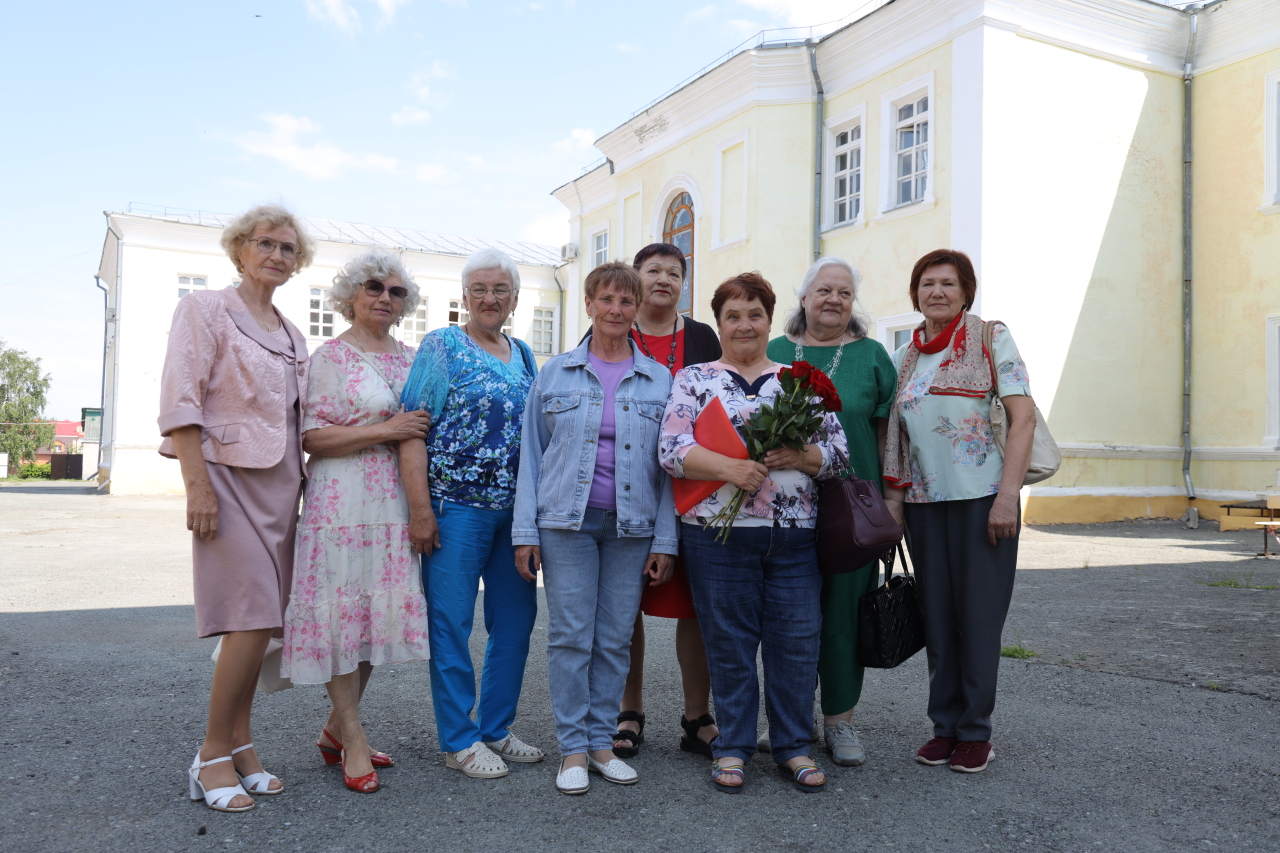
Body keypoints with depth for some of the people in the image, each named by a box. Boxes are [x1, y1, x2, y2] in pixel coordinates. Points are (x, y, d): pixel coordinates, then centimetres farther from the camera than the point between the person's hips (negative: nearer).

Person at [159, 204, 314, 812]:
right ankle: (213, 755, 4)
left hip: (281, 482, 7)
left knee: (259, 620, 7)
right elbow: (179, 402, -10)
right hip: (231, 476, -6)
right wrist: (197, 485, -17)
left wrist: (301, 483, 13)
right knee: (254, 617, -12)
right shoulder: (205, 309, -1)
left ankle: (240, 745, 17)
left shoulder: (291, 335, 18)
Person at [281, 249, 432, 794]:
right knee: (342, 612, -3)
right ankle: (354, 743, 7)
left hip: (394, 503, 6)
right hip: (343, 499, -6)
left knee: (377, 614, 8)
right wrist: (385, 431, -15)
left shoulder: (410, 358, 16)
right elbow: (313, 437, -10)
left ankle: (337, 729, 23)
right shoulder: (331, 356, -2)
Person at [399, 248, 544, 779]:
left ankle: (496, 729, 26)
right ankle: (459, 740, 15)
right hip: (456, 510, -6)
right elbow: (412, 431, -9)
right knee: (451, 624, 1)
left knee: (516, 620, 11)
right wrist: (420, 510, -17)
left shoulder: (523, 355, 15)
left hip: (516, 511, 6)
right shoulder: (441, 347, -3)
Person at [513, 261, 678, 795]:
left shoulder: (659, 380, 8)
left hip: (632, 525, 1)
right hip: (567, 519, -1)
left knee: (615, 639, 6)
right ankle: (573, 749, 13)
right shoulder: (555, 375, 6)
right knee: (570, 635, 0)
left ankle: (601, 741, 21)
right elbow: (532, 455, 5)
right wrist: (525, 531, -1)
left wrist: (665, 540, 0)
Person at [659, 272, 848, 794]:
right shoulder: (694, 381, 5)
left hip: (795, 536, 2)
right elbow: (671, 450, -7)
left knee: (797, 641, 6)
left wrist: (798, 456, -13)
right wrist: (729, 467, -20)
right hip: (719, 534, -2)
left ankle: (793, 747, 23)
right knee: (729, 643, 6)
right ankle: (732, 748, 22)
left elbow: (839, 451, 7)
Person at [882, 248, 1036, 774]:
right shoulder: (904, 357, 12)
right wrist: (891, 500, 6)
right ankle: (945, 725, 21)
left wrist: (1007, 496, -16)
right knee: (937, 616, 8)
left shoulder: (990, 338, -1)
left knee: (978, 616, 2)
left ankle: (975, 731, 17)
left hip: (981, 496, -4)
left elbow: (1023, 416, -8)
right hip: (922, 500, 4)